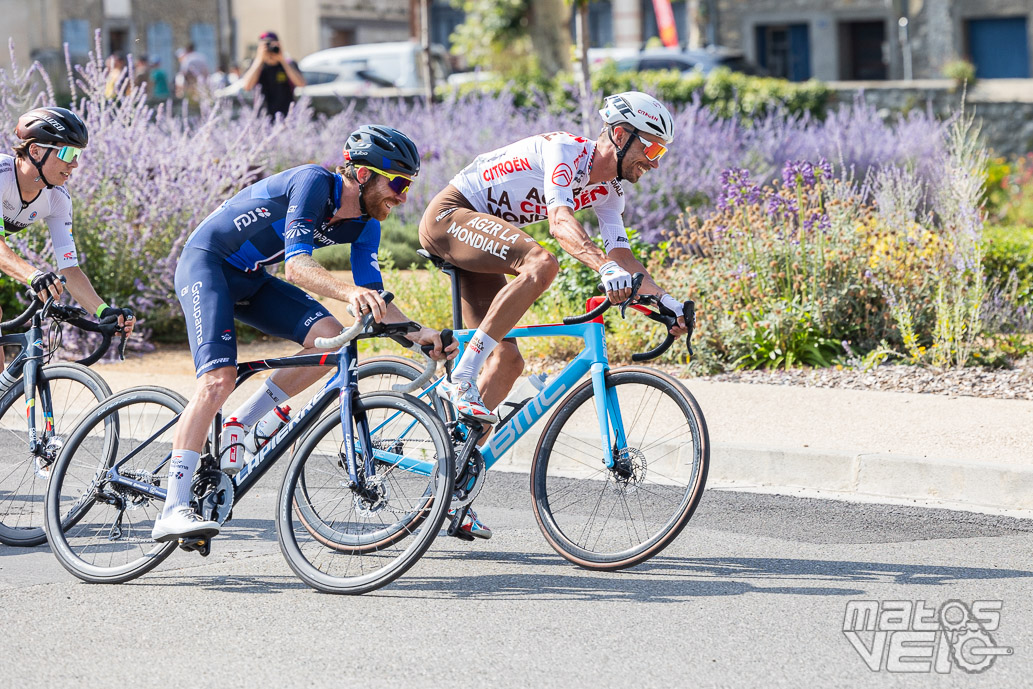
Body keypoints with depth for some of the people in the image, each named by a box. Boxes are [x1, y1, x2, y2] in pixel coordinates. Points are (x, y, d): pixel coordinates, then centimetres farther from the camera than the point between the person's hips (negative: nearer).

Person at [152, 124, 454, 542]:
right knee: (218, 379, -24)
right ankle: (172, 513, -26)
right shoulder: (313, 183, -25)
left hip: (250, 279, 8)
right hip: (206, 262, -8)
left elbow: (374, 299, -1)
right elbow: (297, 266, -36)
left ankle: (239, 428, -3)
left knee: (330, 338, -15)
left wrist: (417, 332, -16)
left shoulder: (364, 225, -1)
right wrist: (349, 293, -52)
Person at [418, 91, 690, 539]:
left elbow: (620, 251, 8)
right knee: (541, 262, -34)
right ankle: (461, 381, -31)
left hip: (475, 241, 10)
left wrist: (662, 297, -5)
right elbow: (560, 220, -36)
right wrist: (605, 268, -50)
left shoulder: (608, 189, 7)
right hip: (449, 216, -10)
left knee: (507, 361, 0)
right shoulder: (566, 150, -21)